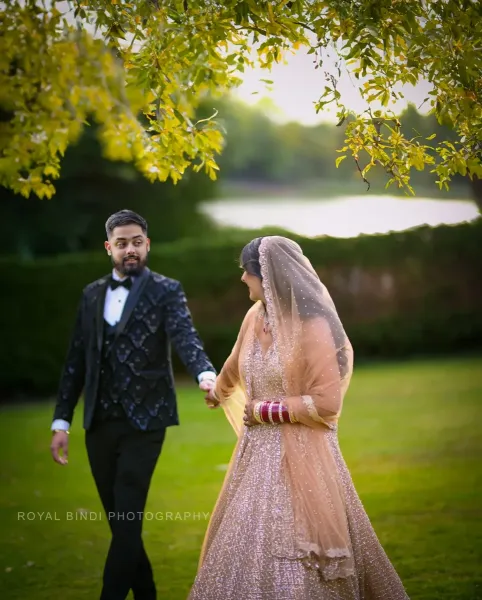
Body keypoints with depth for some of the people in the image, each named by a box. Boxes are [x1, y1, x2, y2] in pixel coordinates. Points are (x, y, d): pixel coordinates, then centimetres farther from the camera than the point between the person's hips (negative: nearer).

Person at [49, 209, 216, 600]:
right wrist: (61, 421, 9)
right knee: (118, 520, 10)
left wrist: (206, 374, -39)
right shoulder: (92, 294, 12)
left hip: (144, 421, -5)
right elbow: (76, 360, 13)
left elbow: (185, 337, -18)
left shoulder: (166, 290, -1)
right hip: (99, 424, 5)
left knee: (128, 519, -9)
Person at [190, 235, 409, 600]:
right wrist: (219, 392, 45)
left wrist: (266, 410, -14)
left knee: (298, 546, -6)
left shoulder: (312, 328, -16)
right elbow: (236, 364, 26)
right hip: (259, 453, 7)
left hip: (300, 456, -7)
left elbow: (327, 403, -19)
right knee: (247, 545, 10)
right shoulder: (255, 317, 4)